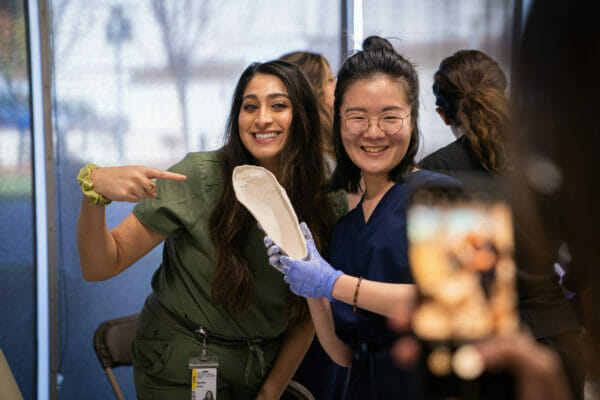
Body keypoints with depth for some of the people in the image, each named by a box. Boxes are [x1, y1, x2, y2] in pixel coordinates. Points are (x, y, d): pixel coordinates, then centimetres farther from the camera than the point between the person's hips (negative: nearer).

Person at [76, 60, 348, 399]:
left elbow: (309, 316, 1)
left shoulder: (330, 203, -10)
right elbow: (101, 266, -19)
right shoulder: (198, 178, -18)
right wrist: (94, 191, -36)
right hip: (182, 371, -3)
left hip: (268, 369, 3)